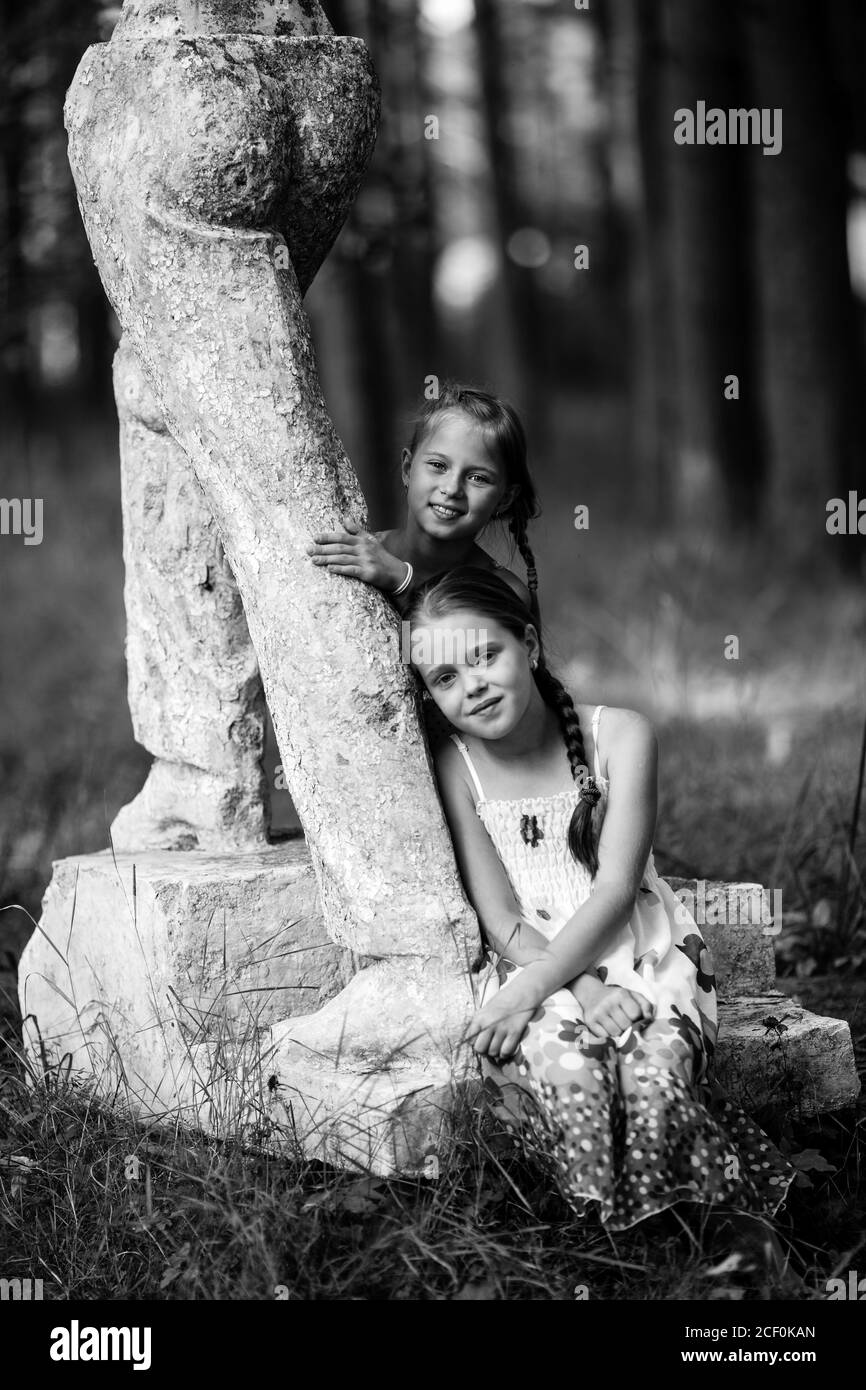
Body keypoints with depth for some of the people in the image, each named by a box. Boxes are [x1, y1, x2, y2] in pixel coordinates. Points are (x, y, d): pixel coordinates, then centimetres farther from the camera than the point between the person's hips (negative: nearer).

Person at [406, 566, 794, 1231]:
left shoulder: (621, 735, -6)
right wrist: (585, 990, -23)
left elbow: (615, 890, -11)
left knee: (653, 1069, -31)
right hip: (536, 959, 0)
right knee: (567, 1067, -32)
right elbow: (501, 919, -6)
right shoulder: (455, 766, -4)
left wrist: (532, 986, -24)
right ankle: (597, 1234, -18)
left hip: (641, 951, 0)